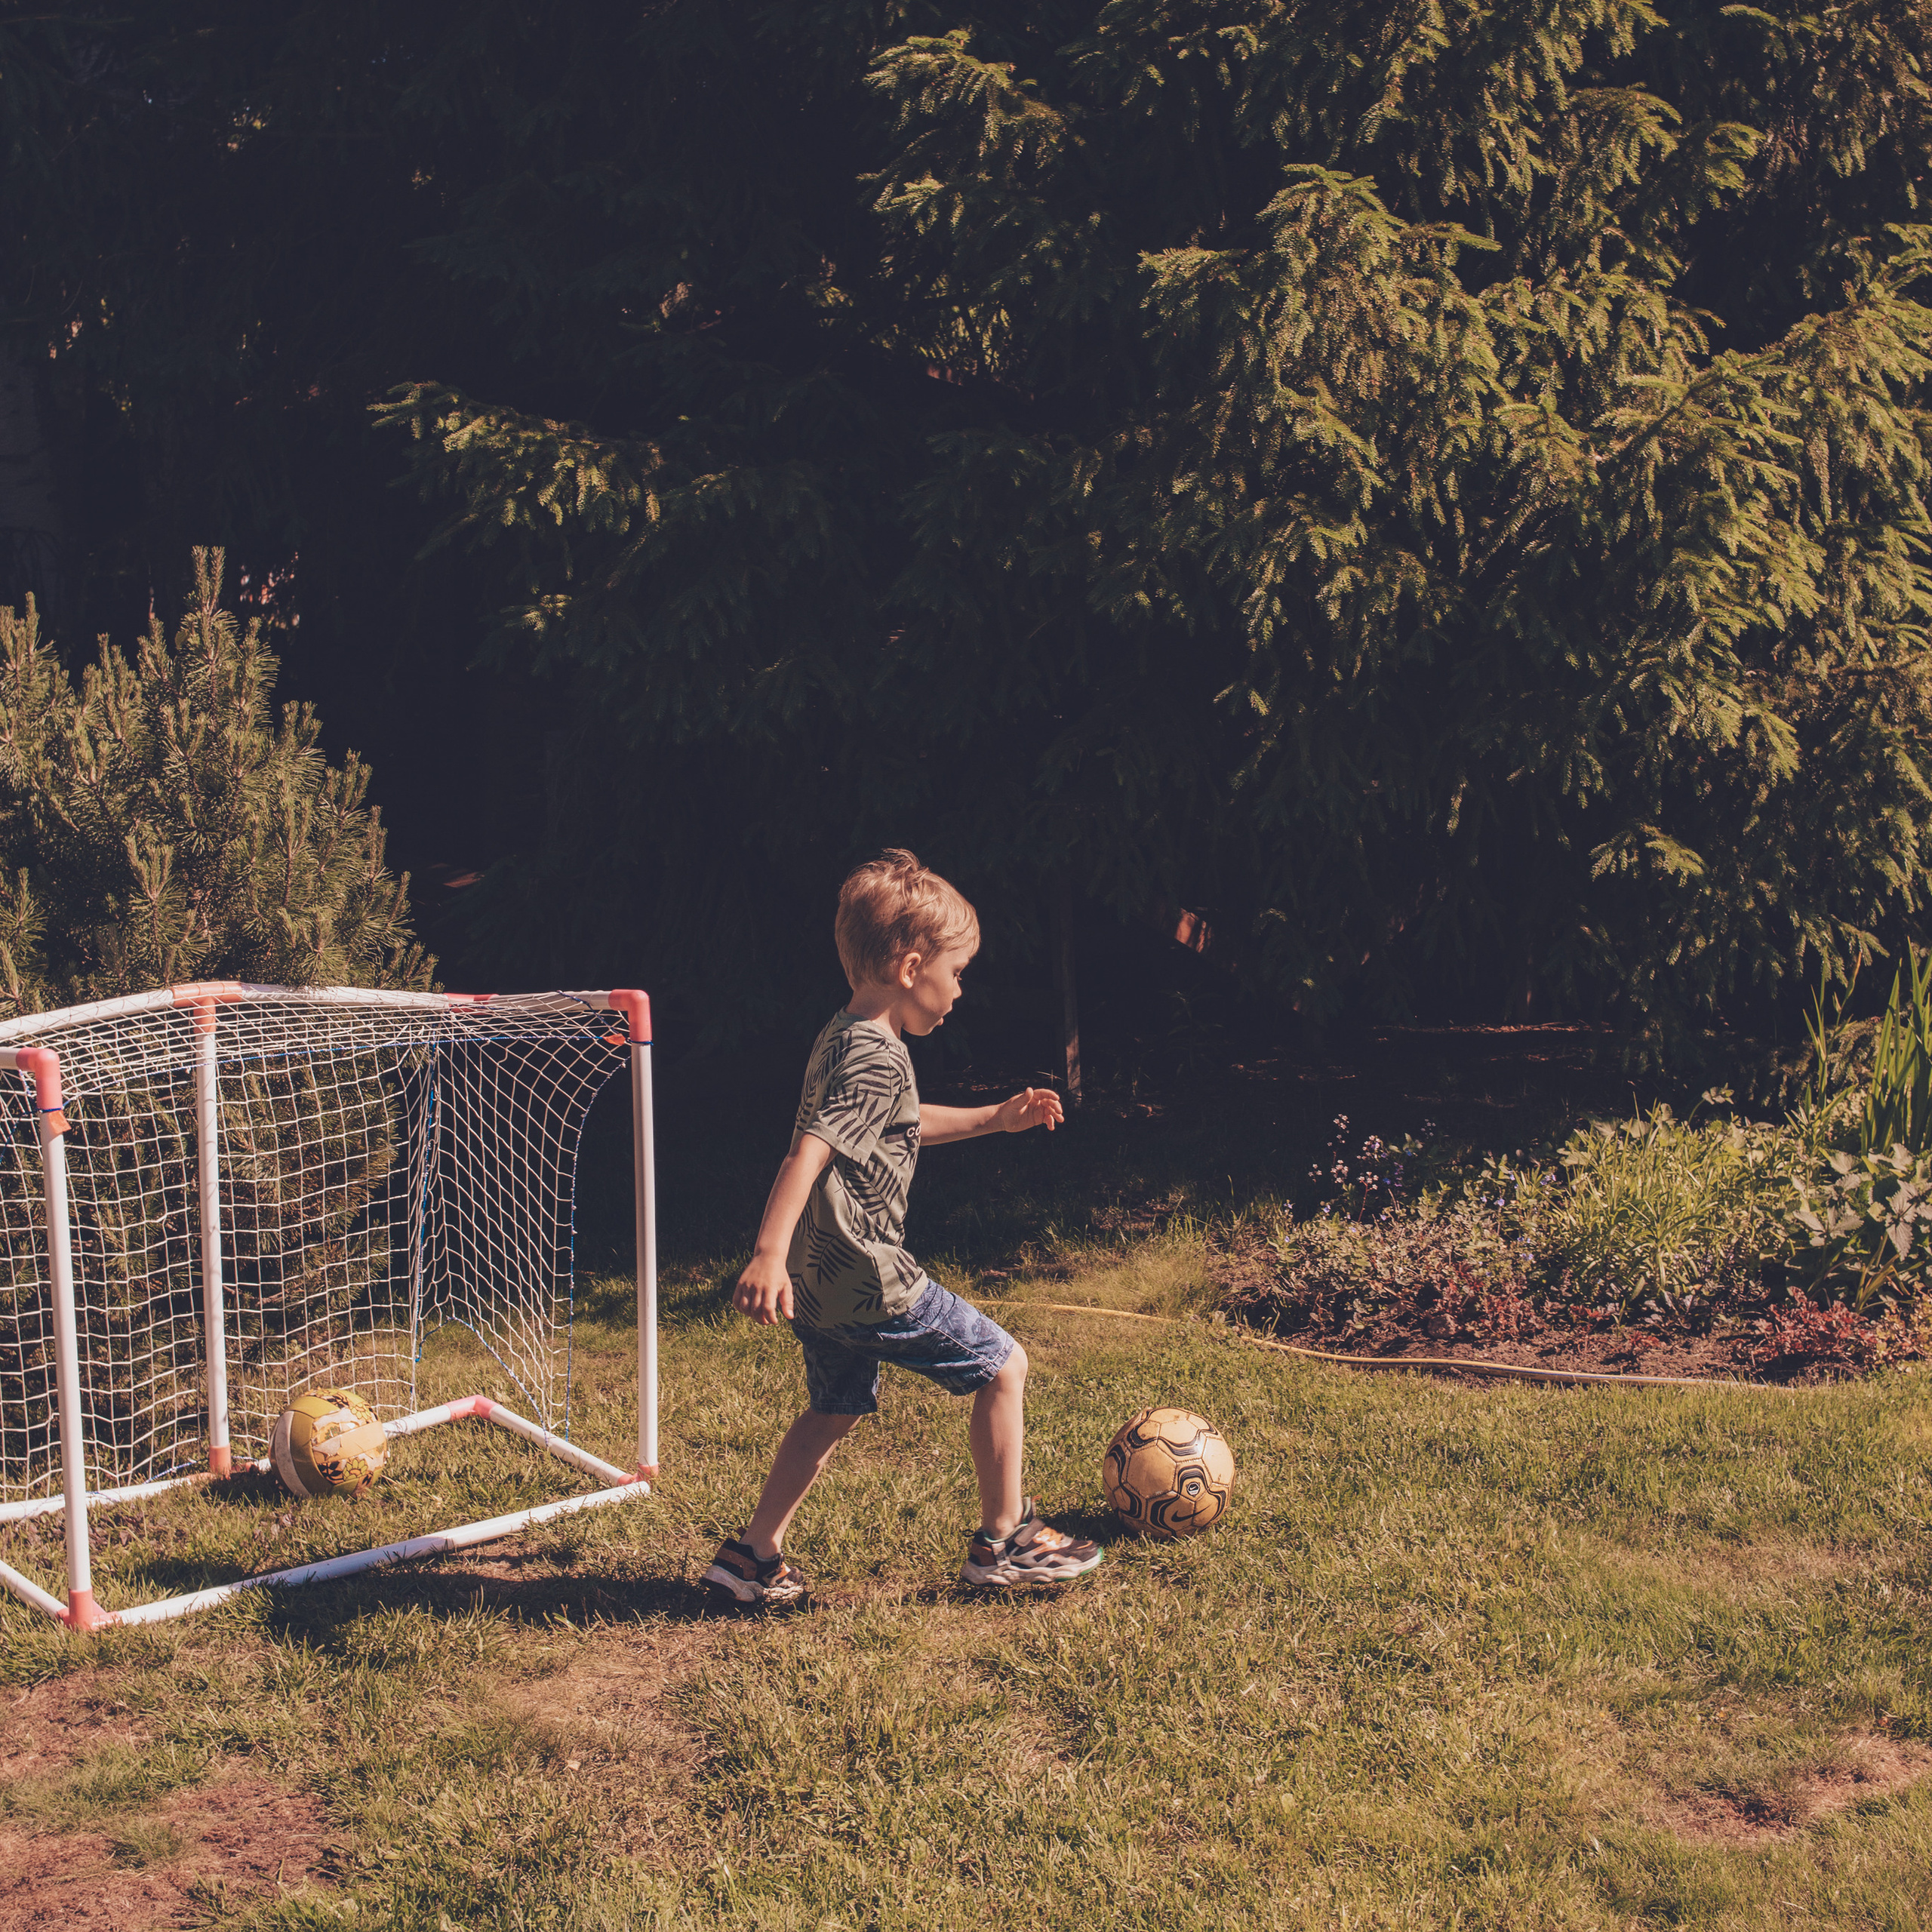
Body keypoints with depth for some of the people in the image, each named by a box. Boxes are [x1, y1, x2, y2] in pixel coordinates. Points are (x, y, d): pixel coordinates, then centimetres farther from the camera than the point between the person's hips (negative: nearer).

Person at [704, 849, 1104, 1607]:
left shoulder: (844, 1036, 13)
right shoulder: (877, 1058, -19)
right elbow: (808, 1153, -31)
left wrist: (994, 1119, 33)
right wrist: (768, 1254, -40)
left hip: (821, 1280, 10)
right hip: (869, 1280, -10)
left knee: (835, 1410, 24)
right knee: (1002, 1365, 5)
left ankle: (752, 1559, 24)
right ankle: (1003, 1540, 15)